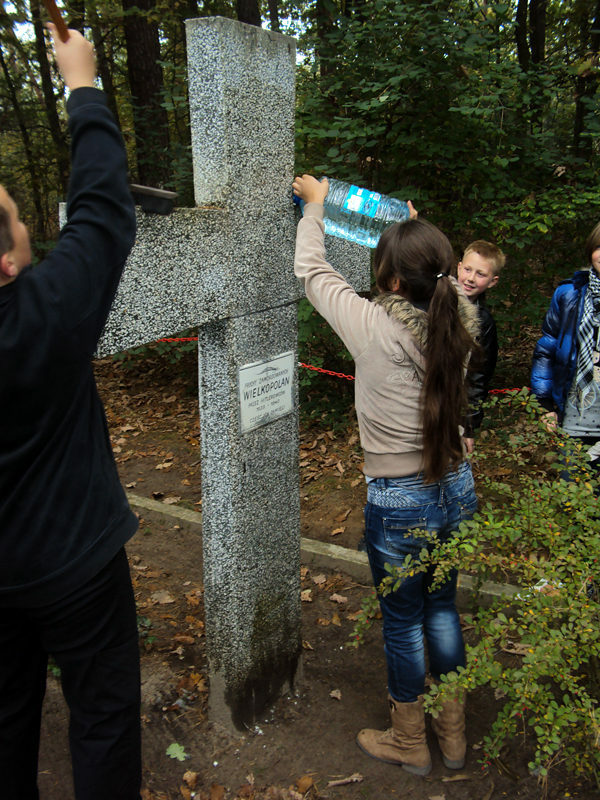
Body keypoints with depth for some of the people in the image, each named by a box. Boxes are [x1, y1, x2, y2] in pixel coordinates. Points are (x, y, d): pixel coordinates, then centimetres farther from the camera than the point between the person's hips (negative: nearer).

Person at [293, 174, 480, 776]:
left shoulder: (374, 326, -22)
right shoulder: (460, 320, -8)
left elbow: (310, 269, -6)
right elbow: (440, 283, 18)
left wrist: (315, 204, 9)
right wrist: (416, 235, 28)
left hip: (399, 502, -6)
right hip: (457, 488, 6)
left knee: (402, 622, 14)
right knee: (442, 607, 23)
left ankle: (409, 743, 36)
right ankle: (453, 733, 42)